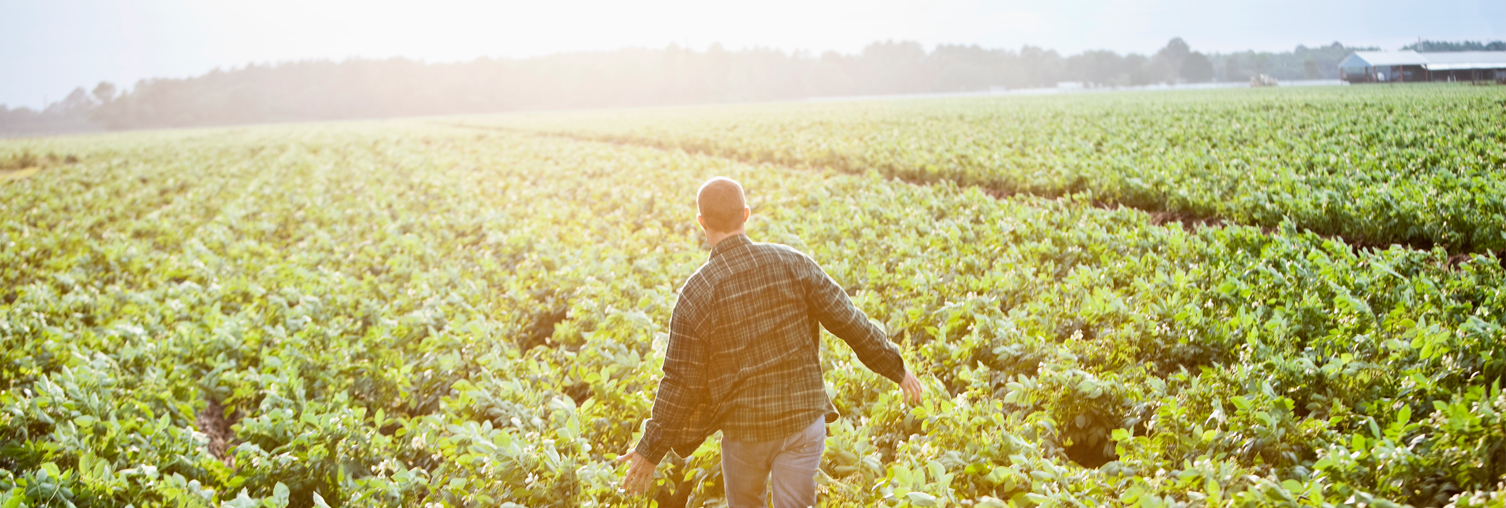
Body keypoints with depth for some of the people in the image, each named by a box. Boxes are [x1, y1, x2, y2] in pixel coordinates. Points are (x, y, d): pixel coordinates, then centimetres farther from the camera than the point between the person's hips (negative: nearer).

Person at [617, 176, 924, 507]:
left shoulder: (695, 294, -12)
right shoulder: (792, 263, -7)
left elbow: (681, 382, -9)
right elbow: (849, 322, -3)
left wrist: (651, 451, 2)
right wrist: (897, 369, 11)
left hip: (744, 427, -1)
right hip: (804, 418, 1)